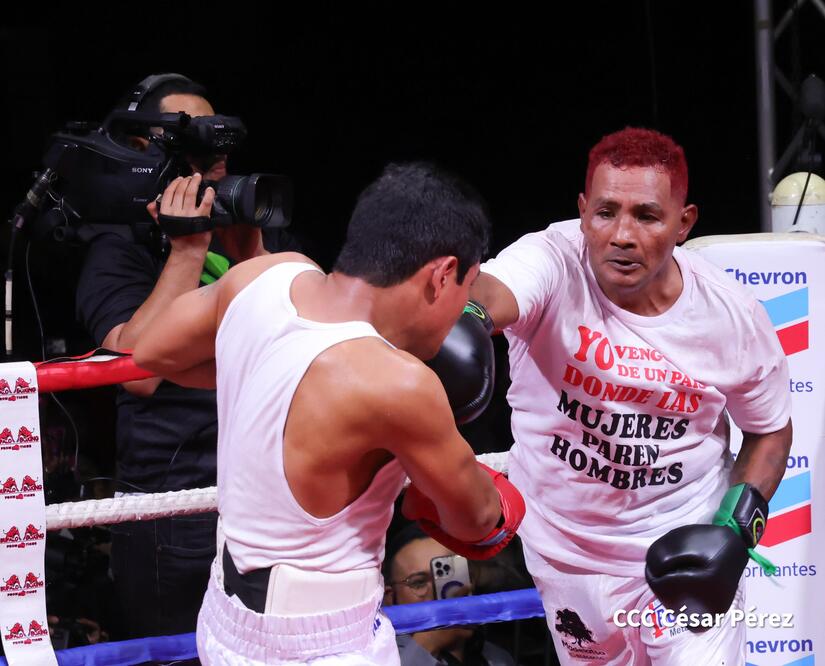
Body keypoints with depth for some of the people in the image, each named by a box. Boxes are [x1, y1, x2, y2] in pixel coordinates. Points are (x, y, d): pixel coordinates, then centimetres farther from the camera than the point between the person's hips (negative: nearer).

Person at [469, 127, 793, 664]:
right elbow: (490, 294, -47)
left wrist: (738, 528, -12)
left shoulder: (734, 315, -14)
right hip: (565, 547, 1)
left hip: (685, 542, 0)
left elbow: (770, 431, 3)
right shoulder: (552, 262, -22)